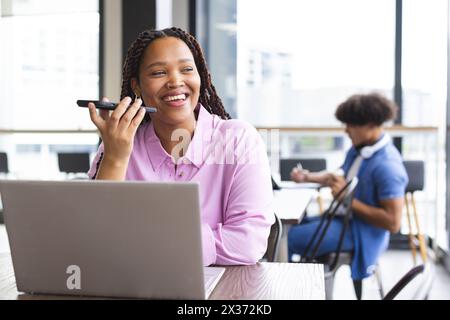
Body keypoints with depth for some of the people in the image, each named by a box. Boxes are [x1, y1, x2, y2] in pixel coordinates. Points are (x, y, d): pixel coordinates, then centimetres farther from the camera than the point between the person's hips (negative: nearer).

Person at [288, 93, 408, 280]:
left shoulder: (387, 166, -25)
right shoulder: (359, 148, 3)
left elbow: (393, 222, -26)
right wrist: (308, 177, 7)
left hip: (360, 232, -10)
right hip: (344, 217, 10)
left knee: (285, 239, -13)